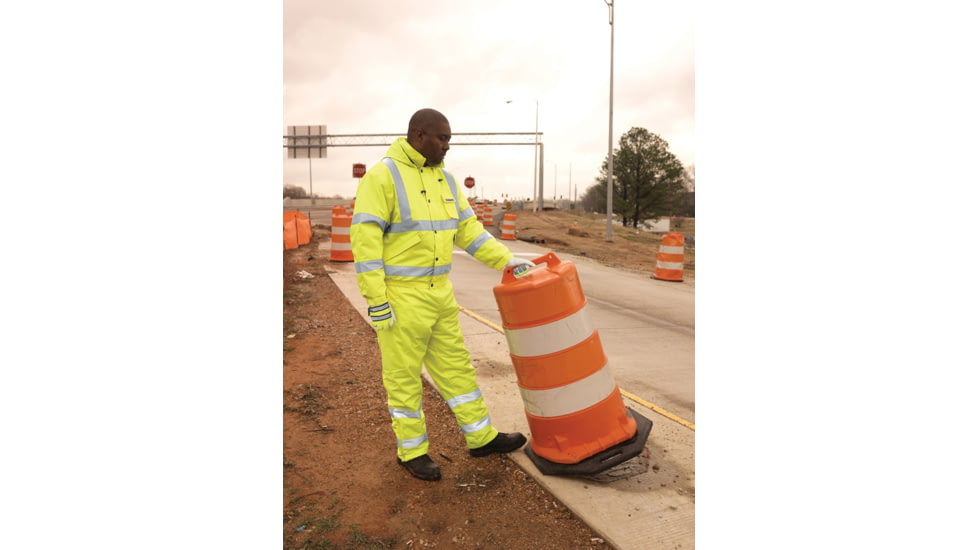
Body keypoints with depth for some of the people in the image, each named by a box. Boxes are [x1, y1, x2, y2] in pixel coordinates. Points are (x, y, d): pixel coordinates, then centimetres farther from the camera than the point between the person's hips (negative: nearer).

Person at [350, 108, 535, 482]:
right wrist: (376, 302, -20)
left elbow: (468, 231, 11)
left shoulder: (444, 179, 9)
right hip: (399, 296, -7)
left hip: (439, 293, 7)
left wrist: (507, 259, 0)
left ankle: (482, 438, 28)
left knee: (456, 367, 14)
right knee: (404, 376, 7)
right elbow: (364, 240, -18)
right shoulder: (382, 176, -14)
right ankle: (412, 451, 25)